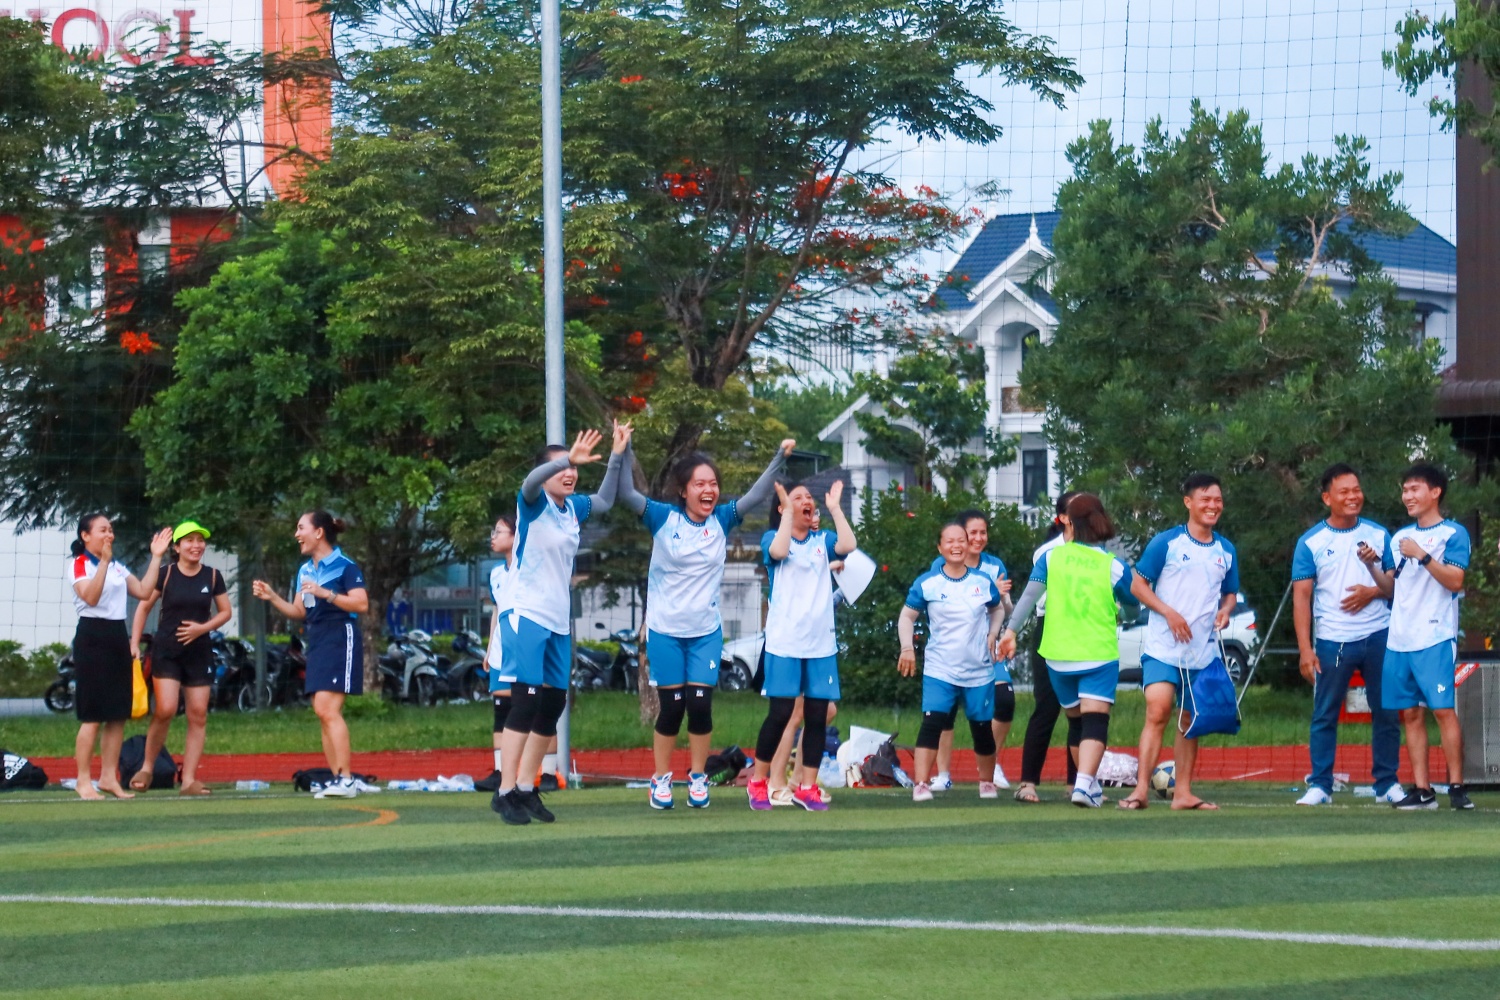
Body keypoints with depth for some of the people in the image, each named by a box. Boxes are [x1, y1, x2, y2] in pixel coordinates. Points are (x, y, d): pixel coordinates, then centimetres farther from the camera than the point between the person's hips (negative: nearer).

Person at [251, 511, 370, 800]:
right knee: (323, 713, 5)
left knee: (327, 709, -17)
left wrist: (325, 593, -22)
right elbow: (299, 612, 20)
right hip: (316, 643, 9)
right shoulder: (305, 570, 15)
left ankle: (346, 779, -18)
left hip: (340, 641, -9)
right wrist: (272, 598, 6)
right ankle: (337, 778, 7)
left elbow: (361, 603, -17)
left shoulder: (344, 566, -8)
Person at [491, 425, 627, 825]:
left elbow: (605, 500, 29)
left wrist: (618, 455, 17)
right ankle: (505, 792, -12)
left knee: (553, 704, 9)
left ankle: (526, 789, 18)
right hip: (527, 615, -8)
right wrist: (569, 459, -47)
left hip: (558, 622, 8)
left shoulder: (572, 507, 11)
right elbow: (530, 481, -31)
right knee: (526, 701, -14)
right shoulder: (534, 503, -8)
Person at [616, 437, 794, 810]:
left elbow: (756, 495, -5)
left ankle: (697, 779, 14)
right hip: (665, 630, -2)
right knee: (671, 708, 2)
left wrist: (780, 458, -16)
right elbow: (626, 493, -14)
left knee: (700, 706, -2)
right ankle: (661, 780, 17)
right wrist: (623, 452, -24)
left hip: (706, 632, 2)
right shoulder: (663, 518, -7)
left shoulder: (722, 520, 0)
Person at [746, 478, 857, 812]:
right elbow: (778, 551, -22)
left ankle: (807, 787, 10)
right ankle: (758, 782, 7)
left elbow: (848, 545, -9)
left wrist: (835, 508, -4)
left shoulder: (823, 541, 11)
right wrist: (788, 510, -16)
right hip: (784, 643, -4)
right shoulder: (772, 538, 2)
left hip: (821, 643, 4)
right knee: (781, 713, -7)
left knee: (817, 716, 2)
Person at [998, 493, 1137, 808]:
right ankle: (1084, 783, -26)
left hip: (1058, 657, 3)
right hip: (1100, 655, -3)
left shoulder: (1051, 557, -1)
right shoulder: (1113, 567, -4)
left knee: (1077, 720, 18)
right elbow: (1133, 602, 11)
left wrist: (1011, 630, 4)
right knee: (1095, 721, -8)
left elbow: (1028, 596, -3)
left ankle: (1089, 784, 26)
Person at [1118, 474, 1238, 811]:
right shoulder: (1166, 543, -3)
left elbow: (1230, 593, 23)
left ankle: (1182, 792, 14)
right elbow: (1138, 585, -2)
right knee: (1157, 714, -16)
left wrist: (1225, 610, 0)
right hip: (1163, 648, -5)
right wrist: (1169, 613, -14)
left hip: (1204, 652, 5)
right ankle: (1141, 789, -19)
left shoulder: (1226, 551, 12)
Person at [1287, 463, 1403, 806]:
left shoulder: (1378, 535, 8)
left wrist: (1373, 592, -10)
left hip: (1378, 636, 2)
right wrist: (1305, 649, -9)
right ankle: (1320, 785, 5)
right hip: (1332, 641, -2)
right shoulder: (1311, 542, 1)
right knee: (1324, 715, 0)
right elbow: (1301, 596, -2)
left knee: (1386, 712, 4)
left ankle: (1387, 783, 12)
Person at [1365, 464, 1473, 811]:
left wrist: (1422, 555, -18)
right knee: (1411, 714, 5)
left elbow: (1455, 580, -11)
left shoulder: (1453, 533, -1)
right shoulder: (1399, 537, 18)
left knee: (1443, 709, -11)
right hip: (1399, 639, 6)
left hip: (1435, 638, -6)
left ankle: (1457, 786, -10)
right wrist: (1372, 567, 4)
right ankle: (1421, 789, 7)